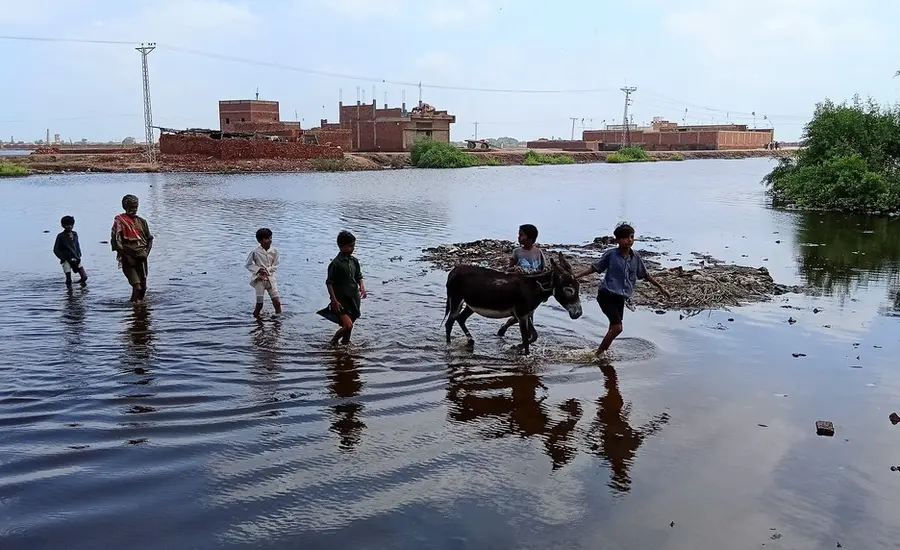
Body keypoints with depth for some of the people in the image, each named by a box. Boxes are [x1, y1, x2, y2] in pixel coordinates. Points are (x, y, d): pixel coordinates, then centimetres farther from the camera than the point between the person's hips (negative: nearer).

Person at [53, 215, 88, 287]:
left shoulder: (75, 234, 8)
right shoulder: (61, 236, -7)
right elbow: (56, 250, -5)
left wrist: (79, 256, 10)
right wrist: (64, 258, -12)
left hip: (76, 259, 4)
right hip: (66, 261, -4)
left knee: (84, 277, -1)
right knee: (69, 281, -3)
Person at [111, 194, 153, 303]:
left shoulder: (142, 221, 9)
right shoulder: (119, 221, -4)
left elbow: (149, 239, 14)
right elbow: (115, 243, -7)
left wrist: (146, 252, -2)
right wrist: (127, 256, -12)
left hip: (141, 258, 5)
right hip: (128, 259, -5)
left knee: (143, 287, 9)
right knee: (137, 286, -15)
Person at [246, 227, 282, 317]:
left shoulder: (274, 251, -4)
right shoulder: (255, 252, -11)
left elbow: (275, 265, 4)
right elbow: (248, 265, -1)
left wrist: (267, 271, -12)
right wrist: (259, 269, -15)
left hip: (270, 278, 2)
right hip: (259, 279, -2)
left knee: (277, 302, -4)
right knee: (259, 303, 2)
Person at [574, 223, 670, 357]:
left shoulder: (636, 256, 6)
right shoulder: (611, 254, -6)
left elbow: (645, 275, 19)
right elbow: (595, 268, 0)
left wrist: (660, 287, 25)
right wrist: (577, 276, -8)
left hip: (620, 298, 6)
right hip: (606, 295, -6)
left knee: (614, 328, 12)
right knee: (617, 327, -14)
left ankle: (603, 353, 26)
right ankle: (599, 352, 1)